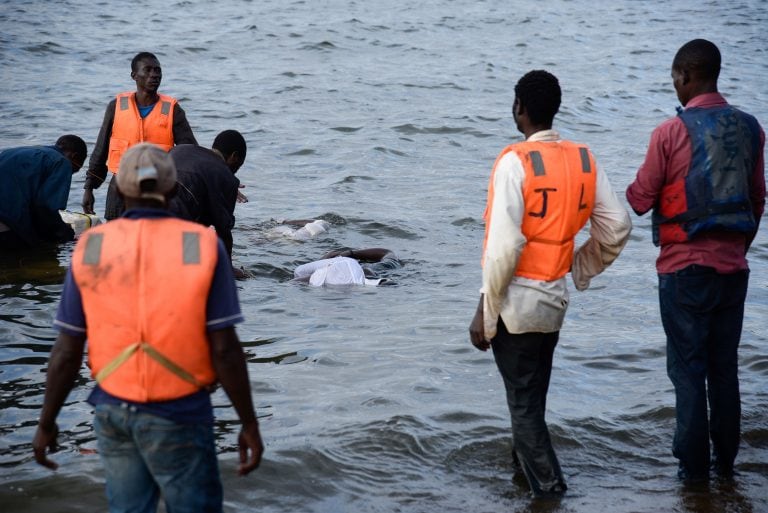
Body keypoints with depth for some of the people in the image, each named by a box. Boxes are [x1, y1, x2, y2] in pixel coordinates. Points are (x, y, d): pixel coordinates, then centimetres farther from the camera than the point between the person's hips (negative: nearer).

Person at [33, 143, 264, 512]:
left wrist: (46, 423, 8)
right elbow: (225, 349, -13)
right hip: (179, 416, -3)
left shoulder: (91, 249, -4)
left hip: (113, 411, 3)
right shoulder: (204, 246, -11)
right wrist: (250, 424, -5)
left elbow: (66, 351, -3)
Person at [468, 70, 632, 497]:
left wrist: (485, 310, -14)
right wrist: (582, 269, 18)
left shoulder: (516, 162, -18)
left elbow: (504, 245, -21)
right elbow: (618, 227, 3)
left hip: (517, 301, -6)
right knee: (535, 394, 23)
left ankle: (549, 486, 3)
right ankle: (526, 458, 37)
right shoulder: (584, 161, 1)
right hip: (556, 299, 6)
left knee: (523, 402, 3)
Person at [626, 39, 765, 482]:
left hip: (685, 267, -5)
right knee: (725, 367, 13)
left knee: (688, 368, 4)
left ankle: (694, 464, 8)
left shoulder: (671, 132, -13)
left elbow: (640, 200, -7)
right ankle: (726, 459, 20)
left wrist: (634, 190, 15)